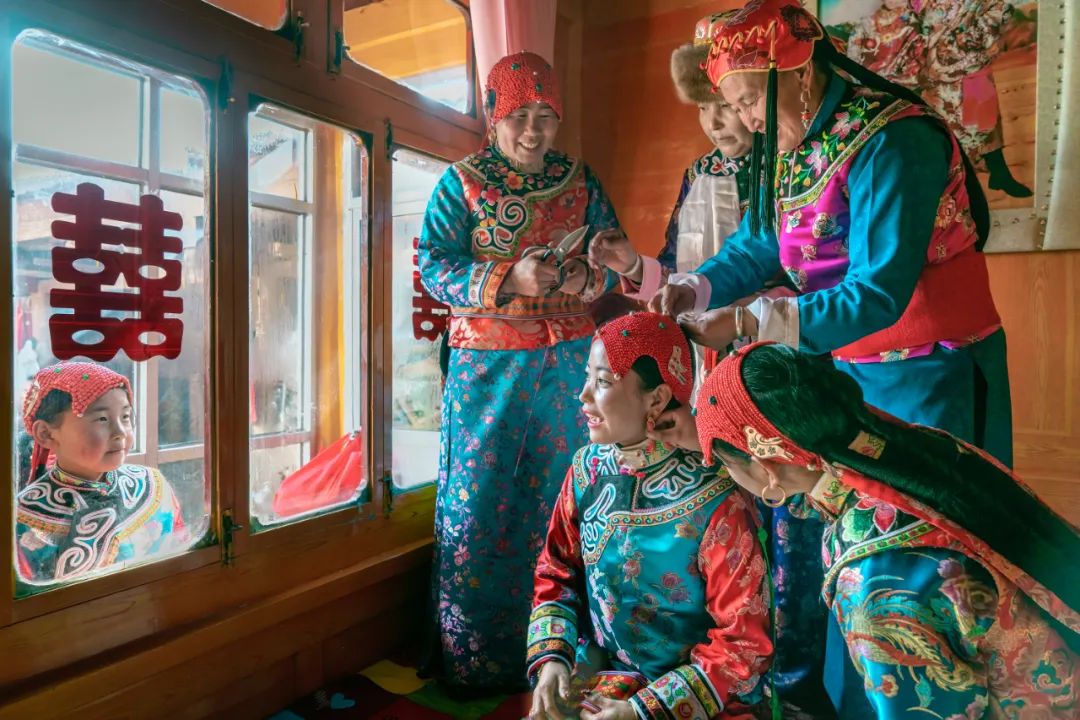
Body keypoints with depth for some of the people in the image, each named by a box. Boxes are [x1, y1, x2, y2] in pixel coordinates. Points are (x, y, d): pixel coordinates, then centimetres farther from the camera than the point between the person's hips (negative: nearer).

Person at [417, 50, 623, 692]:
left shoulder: (580, 180, 12)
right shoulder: (462, 182, 3)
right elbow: (434, 267, -6)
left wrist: (588, 274, -11)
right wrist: (510, 279, -20)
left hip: (569, 360, 3)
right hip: (488, 363, -2)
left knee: (559, 496, 8)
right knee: (478, 501, -1)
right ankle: (471, 660, 17)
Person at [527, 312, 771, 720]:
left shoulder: (714, 505, -22)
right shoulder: (587, 468, -8)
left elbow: (744, 642, -15)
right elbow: (557, 574, 4)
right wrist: (551, 657, -10)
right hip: (596, 675, 4)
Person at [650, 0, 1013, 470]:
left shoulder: (891, 143, -22)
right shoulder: (790, 150, 3)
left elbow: (877, 294, -28)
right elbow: (755, 247, 10)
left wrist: (747, 322, -31)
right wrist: (696, 288, -9)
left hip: (927, 373, -7)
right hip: (846, 368, 7)